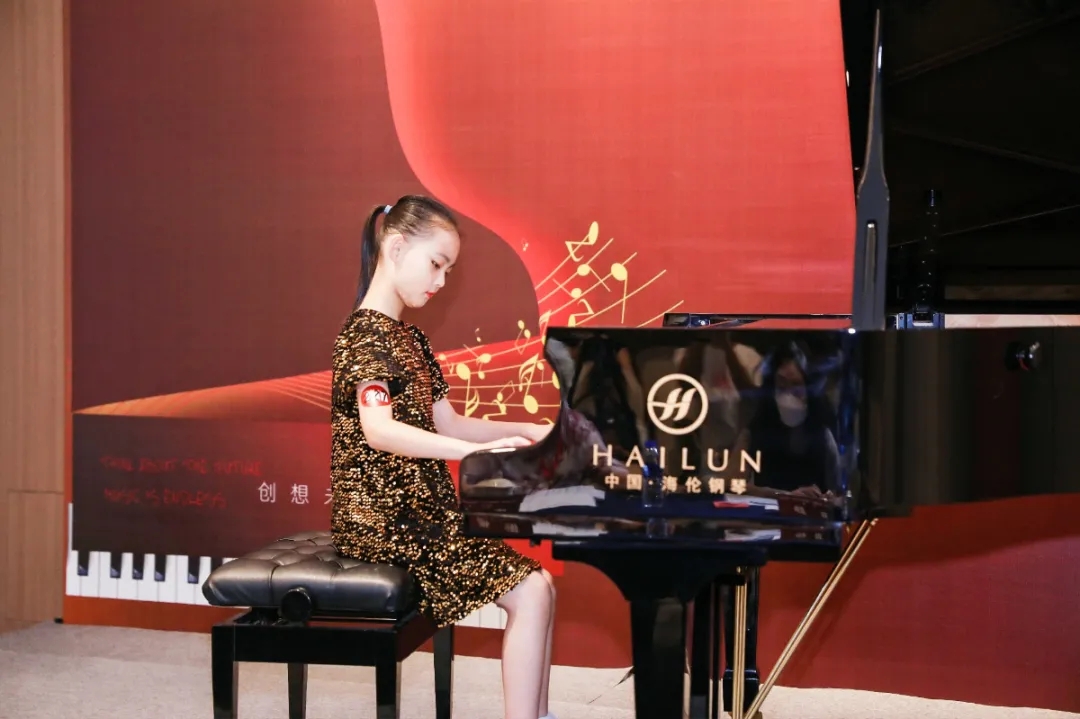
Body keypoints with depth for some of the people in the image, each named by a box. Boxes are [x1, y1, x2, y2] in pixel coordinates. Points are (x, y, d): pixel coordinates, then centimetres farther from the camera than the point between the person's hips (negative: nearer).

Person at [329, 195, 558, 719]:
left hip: (418, 509, 9)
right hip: (386, 519, -9)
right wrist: (479, 452, -40)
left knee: (536, 585, 4)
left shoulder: (408, 337, 16)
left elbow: (445, 425, 19)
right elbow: (378, 429, -31)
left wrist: (527, 431, 9)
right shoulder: (366, 334, -15)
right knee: (529, 592, -15)